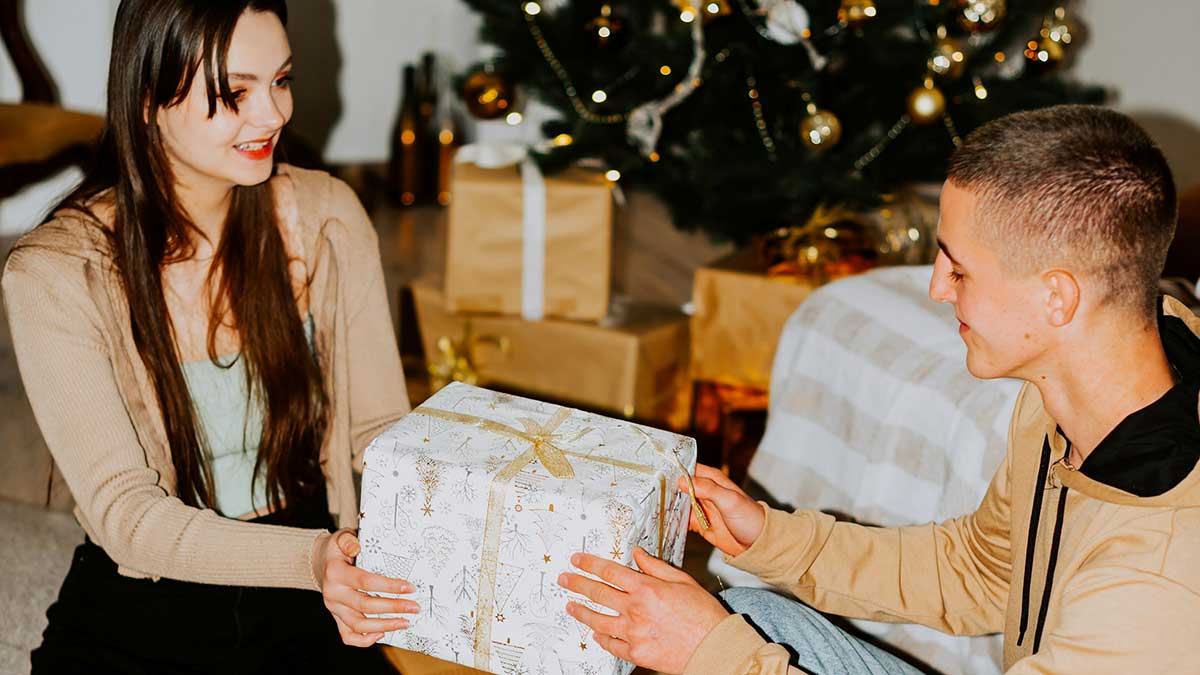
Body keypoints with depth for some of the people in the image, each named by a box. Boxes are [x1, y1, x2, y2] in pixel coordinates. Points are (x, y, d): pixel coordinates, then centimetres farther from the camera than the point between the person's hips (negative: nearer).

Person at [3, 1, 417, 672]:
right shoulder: (54, 274, -12)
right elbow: (124, 511, -16)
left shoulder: (326, 216, -2)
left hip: (308, 605, 3)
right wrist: (309, 557, -31)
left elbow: (381, 428, 1)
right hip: (140, 615, -2)